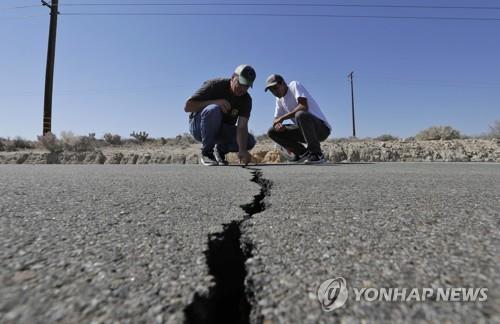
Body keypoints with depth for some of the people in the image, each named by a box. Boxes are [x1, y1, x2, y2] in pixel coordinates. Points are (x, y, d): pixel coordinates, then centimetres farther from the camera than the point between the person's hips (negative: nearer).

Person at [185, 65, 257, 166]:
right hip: (198, 126, -3)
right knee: (213, 110, -36)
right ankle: (206, 153, -21)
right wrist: (215, 102, -31)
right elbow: (187, 106, -21)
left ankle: (220, 149, 7)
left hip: (222, 130, 4)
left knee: (250, 141, -18)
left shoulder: (246, 100, -8)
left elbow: (242, 126, -22)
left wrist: (242, 150, -38)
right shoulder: (215, 85, -18)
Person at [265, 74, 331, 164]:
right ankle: (303, 153, 3)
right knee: (272, 132, 0)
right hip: (304, 131, 8)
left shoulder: (294, 85, -8)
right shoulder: (279, 99, 13)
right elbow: (276, 120, 12)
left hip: (322, 127, -7)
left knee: (300, 115, -39)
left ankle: (317, 154, -22)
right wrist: (277, 124, -13)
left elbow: (304, 107, -25)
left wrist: (282, 118, -21)